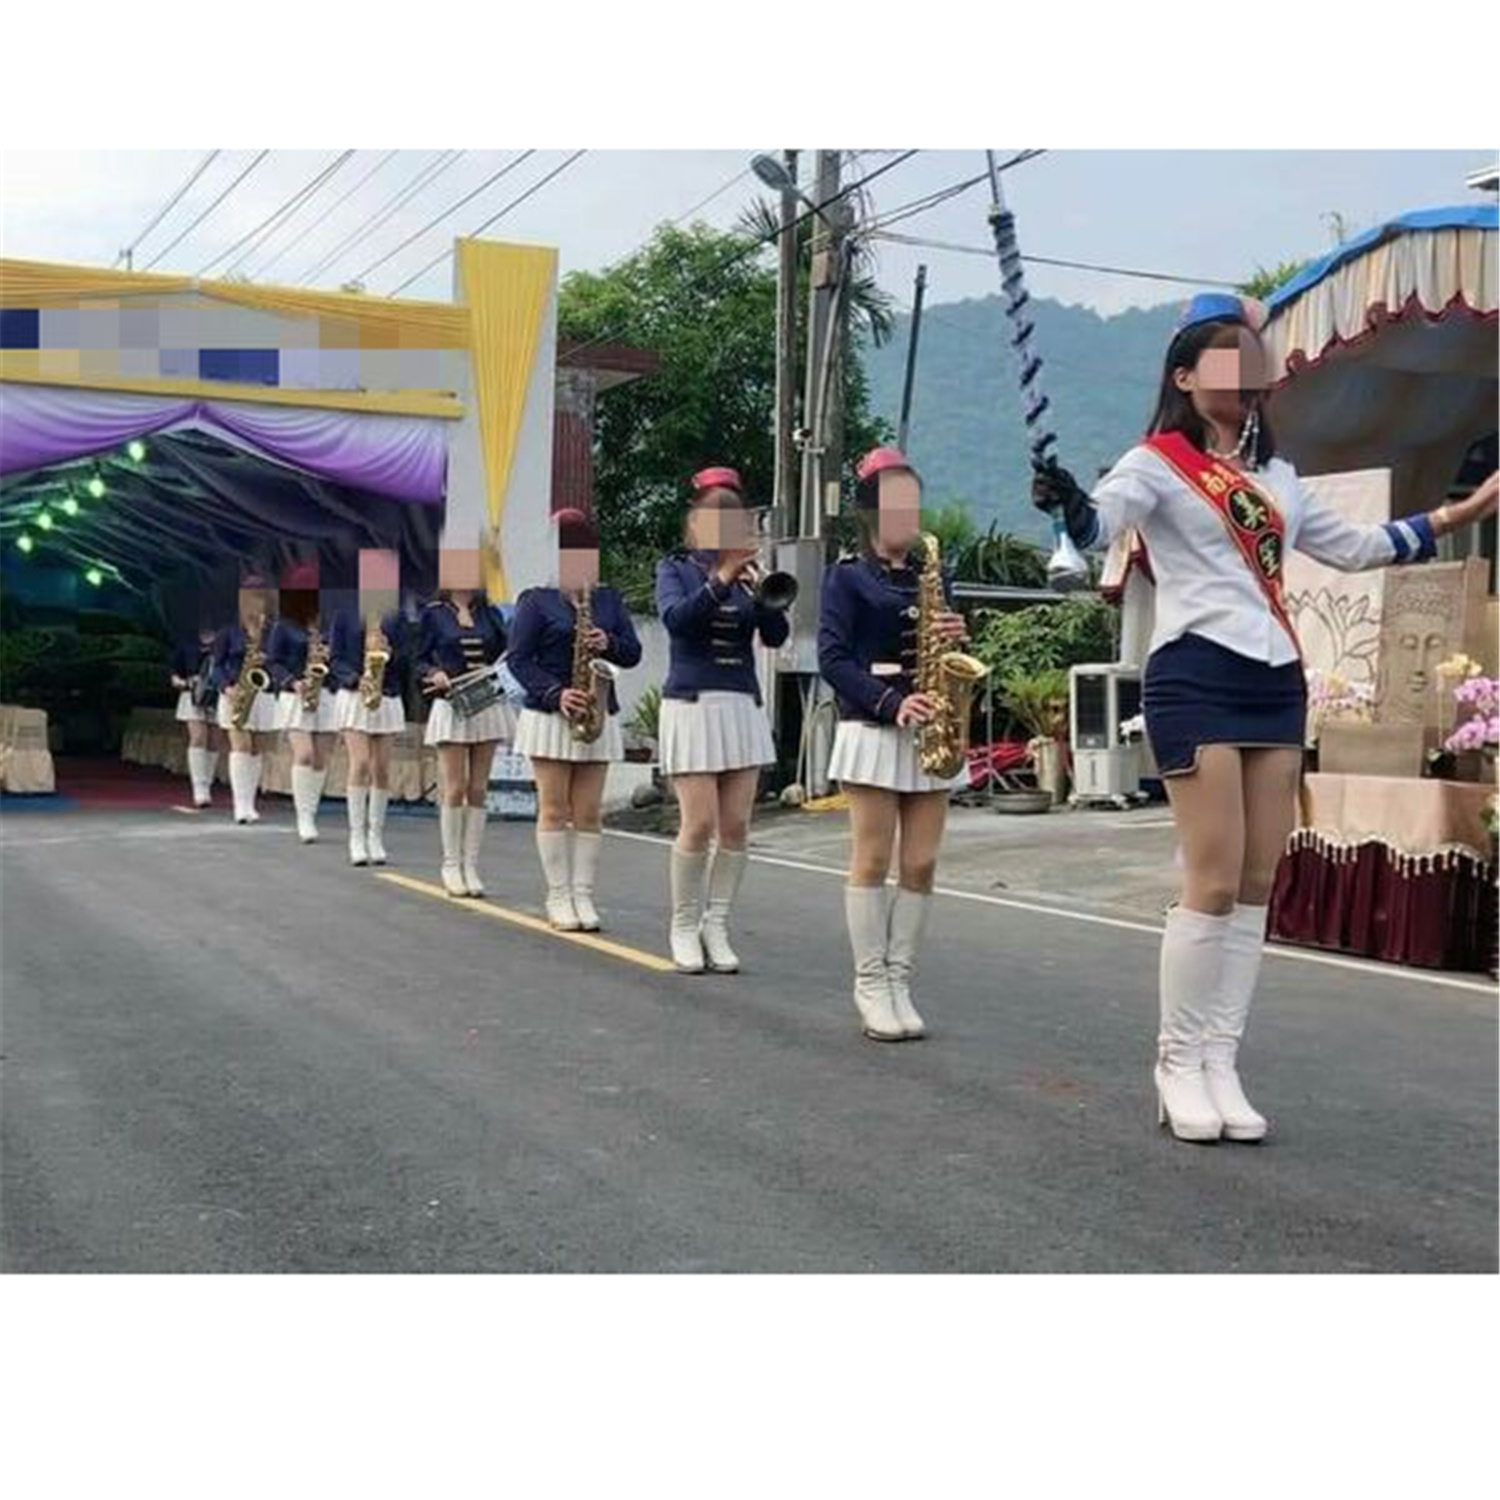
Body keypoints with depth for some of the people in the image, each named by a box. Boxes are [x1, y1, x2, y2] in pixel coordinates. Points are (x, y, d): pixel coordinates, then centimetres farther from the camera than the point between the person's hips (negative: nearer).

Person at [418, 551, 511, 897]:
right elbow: (420, 660, 3)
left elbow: (505, 654, 12)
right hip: (451, 706, -3)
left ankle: (471, 865, 10)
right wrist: (435, 674, -16)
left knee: (478, 790, 4)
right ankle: (451, 865, 6)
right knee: (455, 789, -4)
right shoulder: (433, 614, 2)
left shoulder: (490, 614, 10)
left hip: (488, 706, 3)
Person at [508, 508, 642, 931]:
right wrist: (555, 694, -18)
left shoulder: (610, 600, 12)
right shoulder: (537, 601, 0)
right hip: (550, 717, -3)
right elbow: (518, 658, -6)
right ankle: (558, 898, 5)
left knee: (588, 812, 3)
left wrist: (609, 644, -14)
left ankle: (583, 896, 8)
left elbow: (633, 653, 9)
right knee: (554, 809, 0)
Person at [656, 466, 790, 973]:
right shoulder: (675, 567, 5)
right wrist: (720, 581, -26)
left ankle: (716, 926, 11)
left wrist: (761, 591, -16)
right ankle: (684, 927, 8)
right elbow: (675, 618, -15)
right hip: (691, 703, -3)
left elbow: (776, 635, 0)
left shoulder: (749, 571, 11)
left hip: (744, 706, 3)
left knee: (736, 825, 0)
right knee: (700, 823, -8)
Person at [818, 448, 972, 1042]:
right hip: (873, 728, -5)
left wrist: (956, 636, -4)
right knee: (873, 860, -3)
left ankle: (898, 981, 10)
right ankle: (870, 985, 5)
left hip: (930, 733, 5)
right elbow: (833, 658, -8)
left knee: (921, 864, 2)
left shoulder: (931, 577, 16)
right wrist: (891, 703, -20)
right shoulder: (847, 575, 1)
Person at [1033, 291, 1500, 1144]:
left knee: (1259, 883, 5)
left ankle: (1222, 1063, 12)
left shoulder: (1275, 475, 20)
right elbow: (1101, 524, -21)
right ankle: (1180, 1064, 4)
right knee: (1215, 880, -9)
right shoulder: (1157, 463, -1)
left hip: (1278, 682, 7)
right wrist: (1070, 504, -44)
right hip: (1197, 678, -7)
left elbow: (1352, 546, 28)